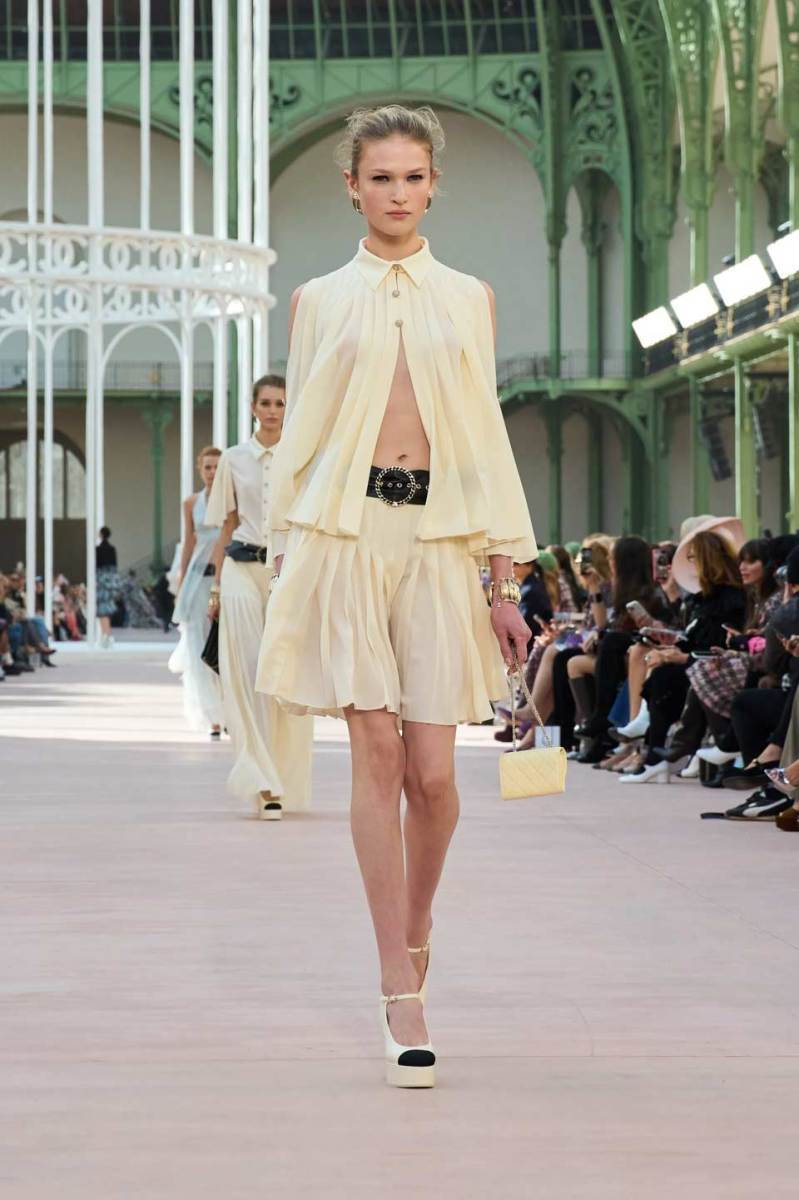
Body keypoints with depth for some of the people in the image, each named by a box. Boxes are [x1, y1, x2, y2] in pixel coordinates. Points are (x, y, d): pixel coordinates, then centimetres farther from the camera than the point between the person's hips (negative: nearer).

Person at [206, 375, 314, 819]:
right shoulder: (234, 460, 9)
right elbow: (227, 526, 14)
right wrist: (216, 587, 11)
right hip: (243, 569, 1)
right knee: (247, 675, -8)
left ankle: (284, 783, 11)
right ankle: (265, 784, -12)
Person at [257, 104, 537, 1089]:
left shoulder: (467, 299, 13)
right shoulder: (319, 300, 10)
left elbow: (486, 441, 12)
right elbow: (297, 439, 11)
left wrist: (504, 581, 8)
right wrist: (284, 566, 6)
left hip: (439, 537, 1)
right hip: (344, 530, -1)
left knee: (432, 768, -6)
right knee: (377, 753, -7)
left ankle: (414, 928, 25)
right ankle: (402, 1001, -4)